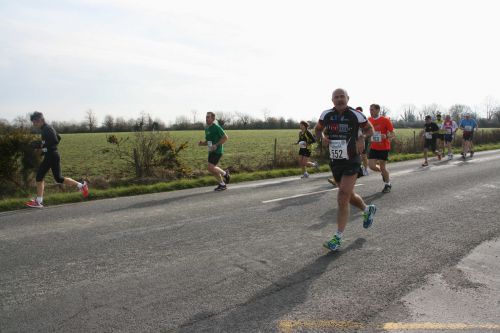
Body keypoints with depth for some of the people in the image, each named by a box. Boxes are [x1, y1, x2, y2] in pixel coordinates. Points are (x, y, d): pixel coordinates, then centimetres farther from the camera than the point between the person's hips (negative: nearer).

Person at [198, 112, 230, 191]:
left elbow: (225, 137, -14)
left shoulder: (216, 127, -13)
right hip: (211, 151, 9)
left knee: (211, 168, -16)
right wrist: (201, 143, 0)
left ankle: (225, 173, 9)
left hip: (217, 151, -9)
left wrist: (216, 145, -21)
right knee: (212, 169, 8)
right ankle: (222, 185, 20)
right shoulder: (206, 128, 13)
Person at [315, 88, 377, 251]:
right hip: (335, 162, 5)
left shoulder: (355, 115, -8)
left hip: (351, 162, -5)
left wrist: (361, 138, -13)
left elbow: (369, 129, 7)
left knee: (342, 199, -12)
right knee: (349, 196, 20)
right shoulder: (327, 114, 0)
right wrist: (322, 137, -6)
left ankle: (338, 238, -5)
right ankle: (368, 210, 51)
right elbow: (318, 129, 16)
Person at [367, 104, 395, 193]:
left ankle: (387, 185, 23)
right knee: (371, 166, -6)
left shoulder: (385, 120, -11)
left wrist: (387, 137, -30)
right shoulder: (369, 120, 3)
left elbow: (393, 134, -12)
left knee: (382, 167, 0)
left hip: (384, 147, -4)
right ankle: (383, 173, 28)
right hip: (374, 147, 4)